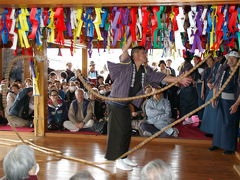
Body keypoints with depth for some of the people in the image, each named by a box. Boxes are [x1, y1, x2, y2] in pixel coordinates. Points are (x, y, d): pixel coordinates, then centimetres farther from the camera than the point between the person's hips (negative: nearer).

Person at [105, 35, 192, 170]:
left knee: (127, 131, 14)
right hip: (117, 104, -8)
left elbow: (160, 77, 9)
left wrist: (179, 80, 9)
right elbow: (124, 51, -32)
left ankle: (123, 157, 28)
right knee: (120, 131, -3)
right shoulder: (126, 65, -14)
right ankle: (118, 160, 8)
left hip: (126, 105, 8)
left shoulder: (145, 70, 6)